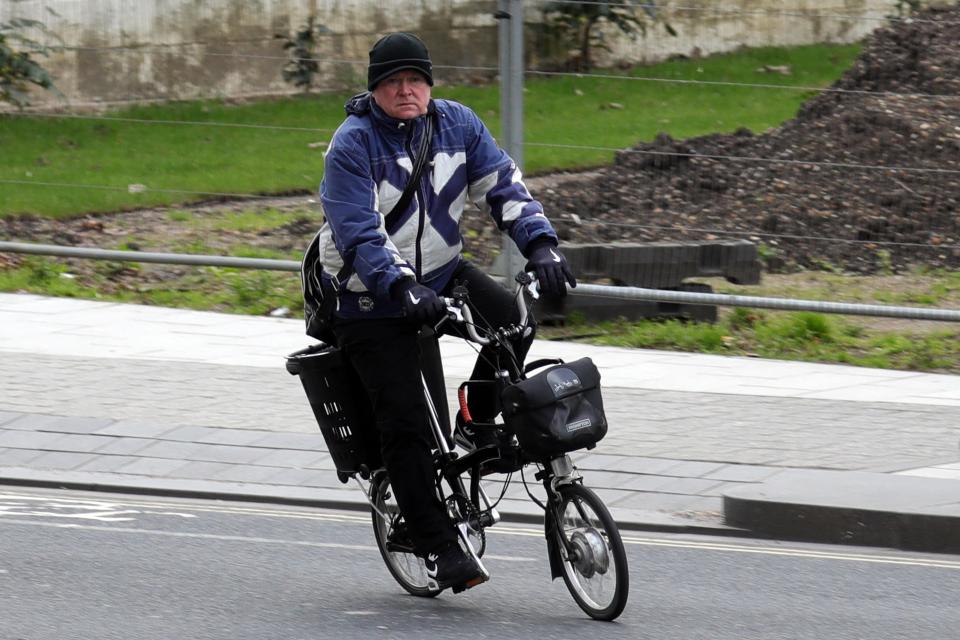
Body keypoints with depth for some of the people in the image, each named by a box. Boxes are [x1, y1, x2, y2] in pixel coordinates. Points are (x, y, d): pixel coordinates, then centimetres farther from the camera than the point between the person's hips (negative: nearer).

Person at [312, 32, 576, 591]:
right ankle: (439, 547, -5)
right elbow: (360, 236, -25)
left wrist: (541, 245, -22)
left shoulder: (457, 125, -2)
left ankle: (478, 421, 0)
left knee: (514, 319, -24)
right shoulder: (353, 146, -17)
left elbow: (504, 187, -6)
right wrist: (404, 289, -39)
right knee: (406, 423, -11)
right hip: (371, 299, -4)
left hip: (441, 272, 4)